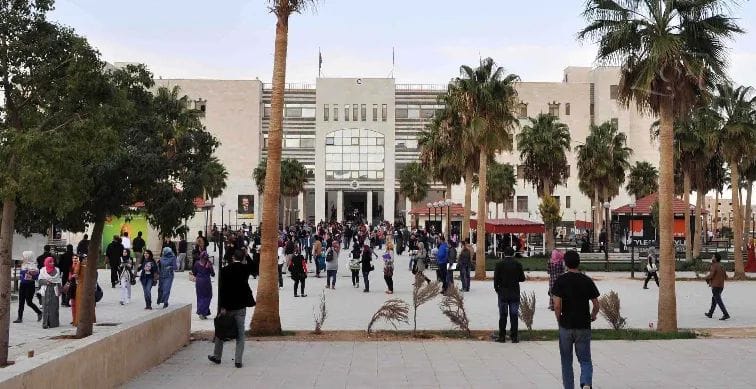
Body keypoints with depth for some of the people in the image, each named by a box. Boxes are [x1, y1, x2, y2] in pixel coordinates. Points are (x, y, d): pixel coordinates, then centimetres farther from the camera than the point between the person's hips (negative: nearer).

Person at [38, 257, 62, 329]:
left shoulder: (56, 270, 9)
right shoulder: (42, 270, 6)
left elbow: (58, 281, 10)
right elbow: (40, 280, 6)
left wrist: (59, 291, 5)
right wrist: (45, 281, -15)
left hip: (54, 290, 1)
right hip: (46, 290, -1)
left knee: (54, 307, 0)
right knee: (45, 306, -6)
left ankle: (54, 323, 6)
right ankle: (45, 323, -3)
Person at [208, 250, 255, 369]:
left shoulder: (225, 270, -9)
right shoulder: (246, 269, -4)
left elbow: (222, 289, -12)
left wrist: (222, 307, -10)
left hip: (227, 306, -1)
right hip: (241, 306, 1)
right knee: (240, 334, 5)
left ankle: (217, 356, 25)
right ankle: (238, 360, 2)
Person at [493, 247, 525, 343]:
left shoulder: (499, 264, -6)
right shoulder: (518, 264, -3)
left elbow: (496, 278, -7)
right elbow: (522, 278, 0)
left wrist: (497, 289, 7)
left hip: (503, 293, -1)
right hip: (515, 293, 1)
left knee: (503, 316, 5)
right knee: (514, 316, 5)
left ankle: (502, 336, 6)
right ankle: (514, 337, 6)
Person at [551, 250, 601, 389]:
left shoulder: (560, 280, -7)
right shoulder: (587, 280, -1)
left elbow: (557, 305, -13)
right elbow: (596, 305, 1)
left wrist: (559, 320, 4)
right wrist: (592, 316, 20)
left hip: (566, 326, -1)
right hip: (583, 326, 1)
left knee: (567, 361, 13)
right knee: (585, 360, 8)